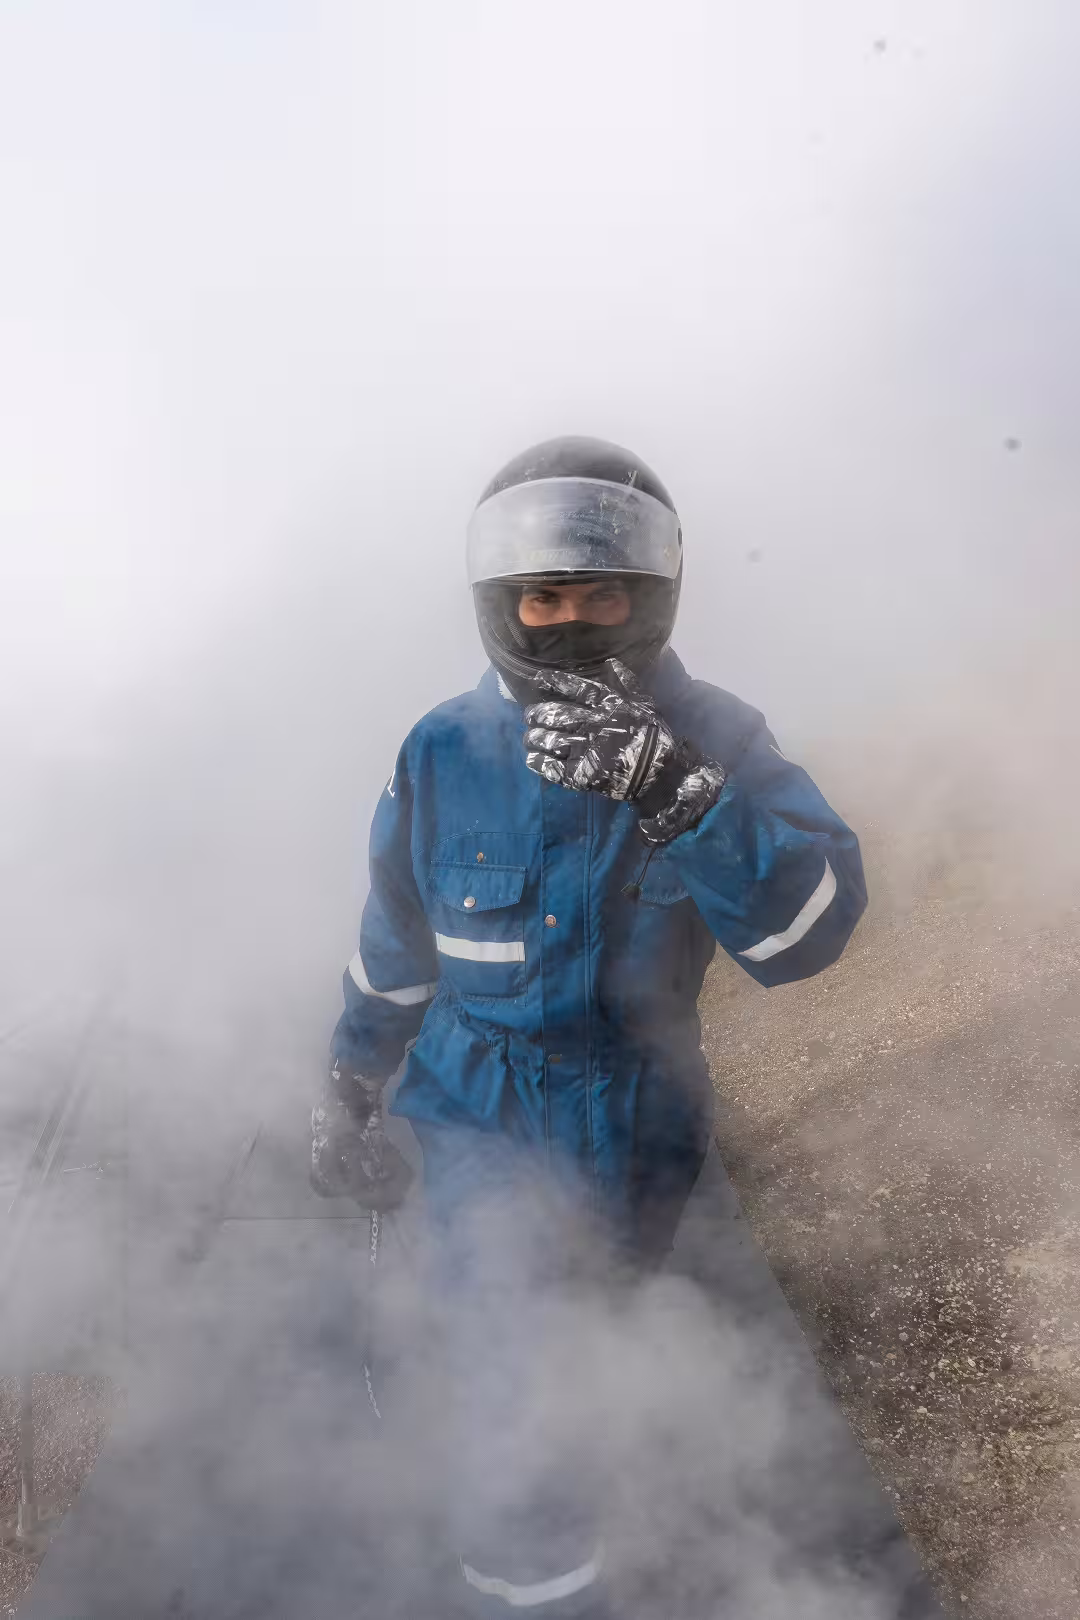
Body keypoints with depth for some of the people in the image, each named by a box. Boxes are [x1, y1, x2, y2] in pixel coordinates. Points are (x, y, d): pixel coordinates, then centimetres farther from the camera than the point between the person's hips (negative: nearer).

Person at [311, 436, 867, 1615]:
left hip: (638, 1120, 2)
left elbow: (809, 930, -30)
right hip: (480, 1114, -1)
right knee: (507, 1379, -2)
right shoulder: (445, 752, -13)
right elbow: (393, 949, 0)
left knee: (610, 1287, 28)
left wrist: (676, 792, -46)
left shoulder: (716, 742, -17)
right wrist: (346, 1095, 11)